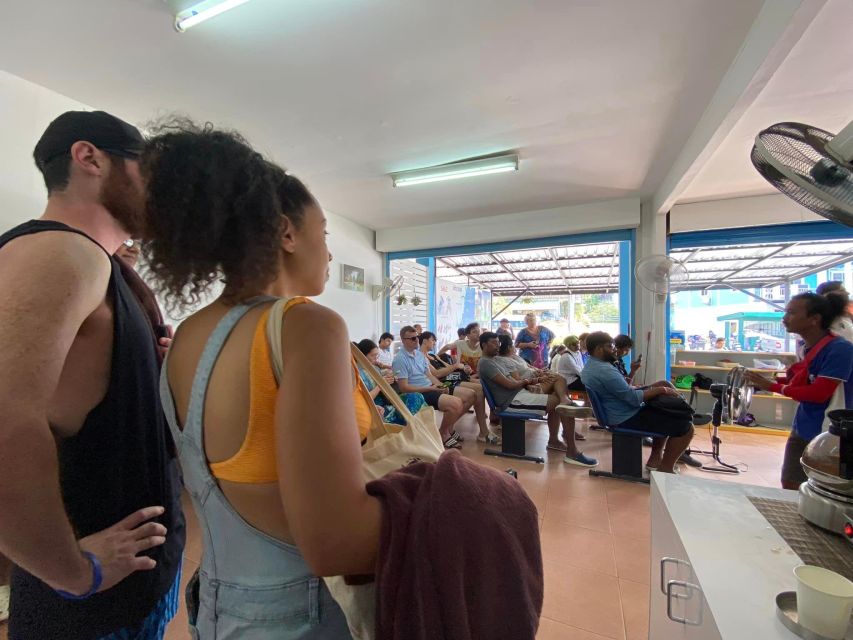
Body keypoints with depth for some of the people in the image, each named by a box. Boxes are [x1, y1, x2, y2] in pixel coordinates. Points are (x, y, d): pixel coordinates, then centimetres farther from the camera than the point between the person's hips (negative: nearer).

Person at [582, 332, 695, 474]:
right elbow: (634, 398, -25)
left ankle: (655, 458, 25)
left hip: (617, 415, 11)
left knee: (667, 415, 25)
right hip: (627, 418, -11)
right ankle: (666, 468, 7)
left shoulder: (589, 367, 7)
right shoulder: (605, 370, -27)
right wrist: (661, 390, -13)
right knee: (685, 426, -4)